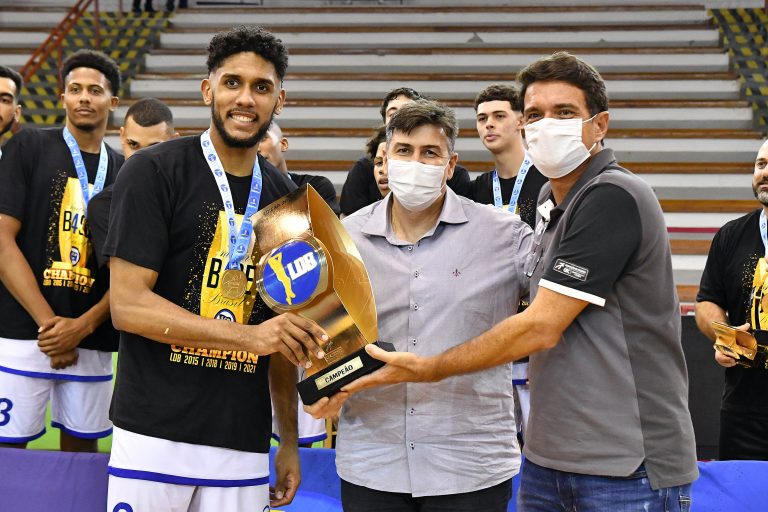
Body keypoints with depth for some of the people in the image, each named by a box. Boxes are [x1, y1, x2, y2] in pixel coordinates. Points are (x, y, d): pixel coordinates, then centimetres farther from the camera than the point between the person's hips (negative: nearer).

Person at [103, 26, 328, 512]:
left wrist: (289, 440, 13)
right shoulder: (153, 170, -5)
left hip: (244, 445, 5)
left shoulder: (283, 195, 11)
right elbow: (128, 305, -12)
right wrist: (248, 335, -20)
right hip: (156, 434, -4)